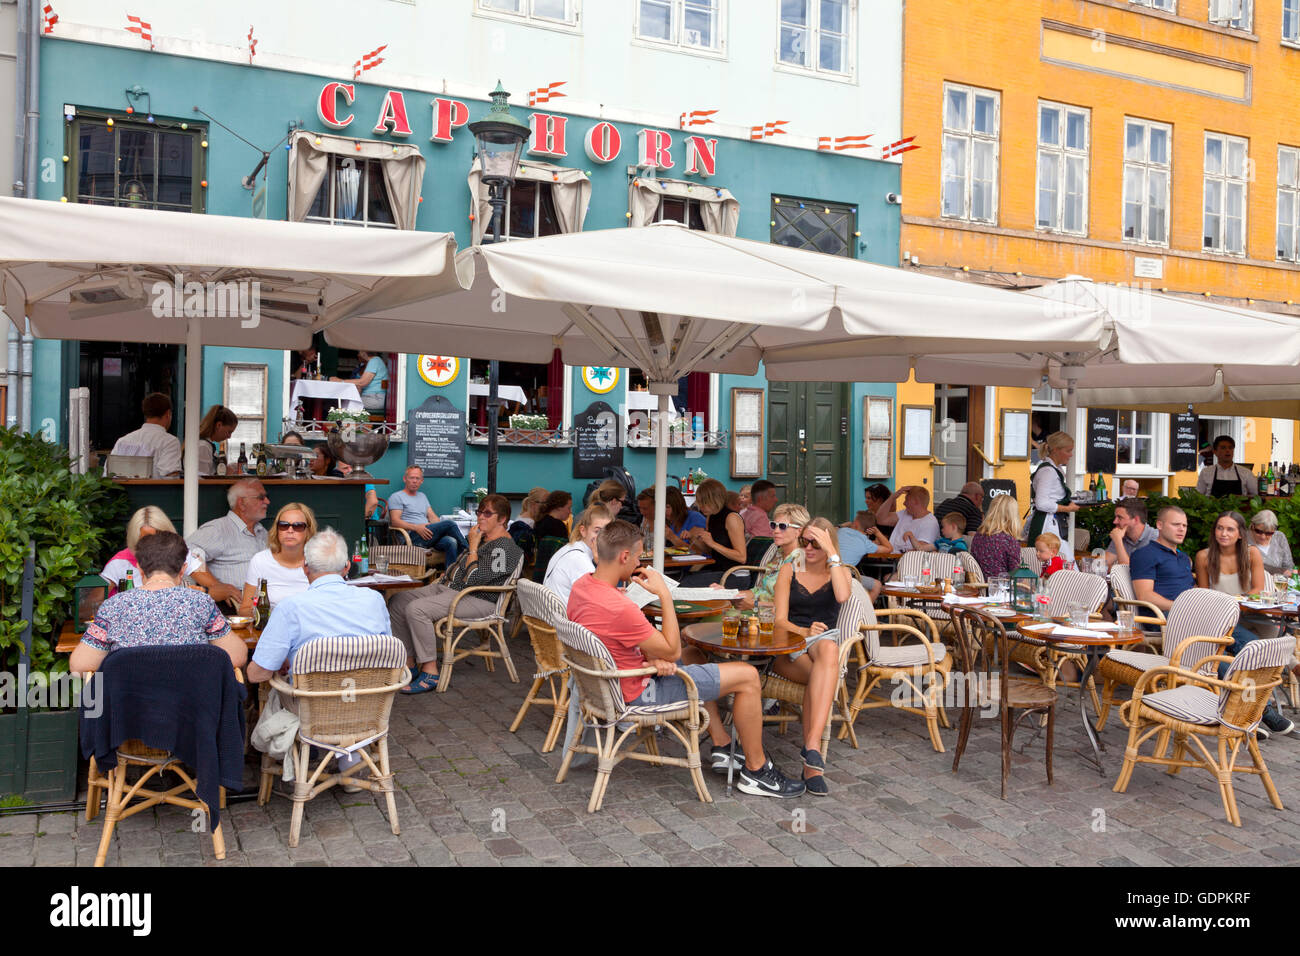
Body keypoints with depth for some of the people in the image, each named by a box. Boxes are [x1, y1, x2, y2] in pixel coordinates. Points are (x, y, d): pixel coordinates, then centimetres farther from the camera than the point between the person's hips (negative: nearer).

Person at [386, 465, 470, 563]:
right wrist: (416, 527, -19)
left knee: (451, 541, -30)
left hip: (427, 534, 6)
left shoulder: (422, 496, 30)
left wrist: (441, 528, -1)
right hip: (412, 536, -6)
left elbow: (433, 517, 22)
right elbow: (395, 521, -5)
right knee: (450, 524, -24)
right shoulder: (396, 497, 9)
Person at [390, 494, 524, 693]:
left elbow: (472, 579, -23)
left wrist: (473, 546, -14)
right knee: (398, 600, 1)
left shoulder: (503, 547, -14)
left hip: (478, 601, -10)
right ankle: (408, 662, 2)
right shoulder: (483, 539, 17)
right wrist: (441, 579, 14)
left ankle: (430, 673, -22)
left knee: (416, 609, -28)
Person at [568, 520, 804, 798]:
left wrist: (653, 656, -7)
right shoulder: (618, 608, -33)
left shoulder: (581, 585, -4)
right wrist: (665, 594, -18)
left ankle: (721, 746, 36)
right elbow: (673, 651, -20)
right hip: (637, 693, -10)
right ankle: (756, 771, 10)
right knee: (747, 676, -5)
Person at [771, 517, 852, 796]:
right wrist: (804, 631, -22)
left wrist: (832, 553, -12)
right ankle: (812, 761, -40)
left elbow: (842, 595, -15)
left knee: (828, 649, -39)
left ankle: (811, 744, -49)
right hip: (789, 646, 0)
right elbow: (780, 620, 0)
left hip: (825, 641, 0)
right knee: (820, 676, -35)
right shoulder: (789, 571, 12)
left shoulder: (839, 572, 13)